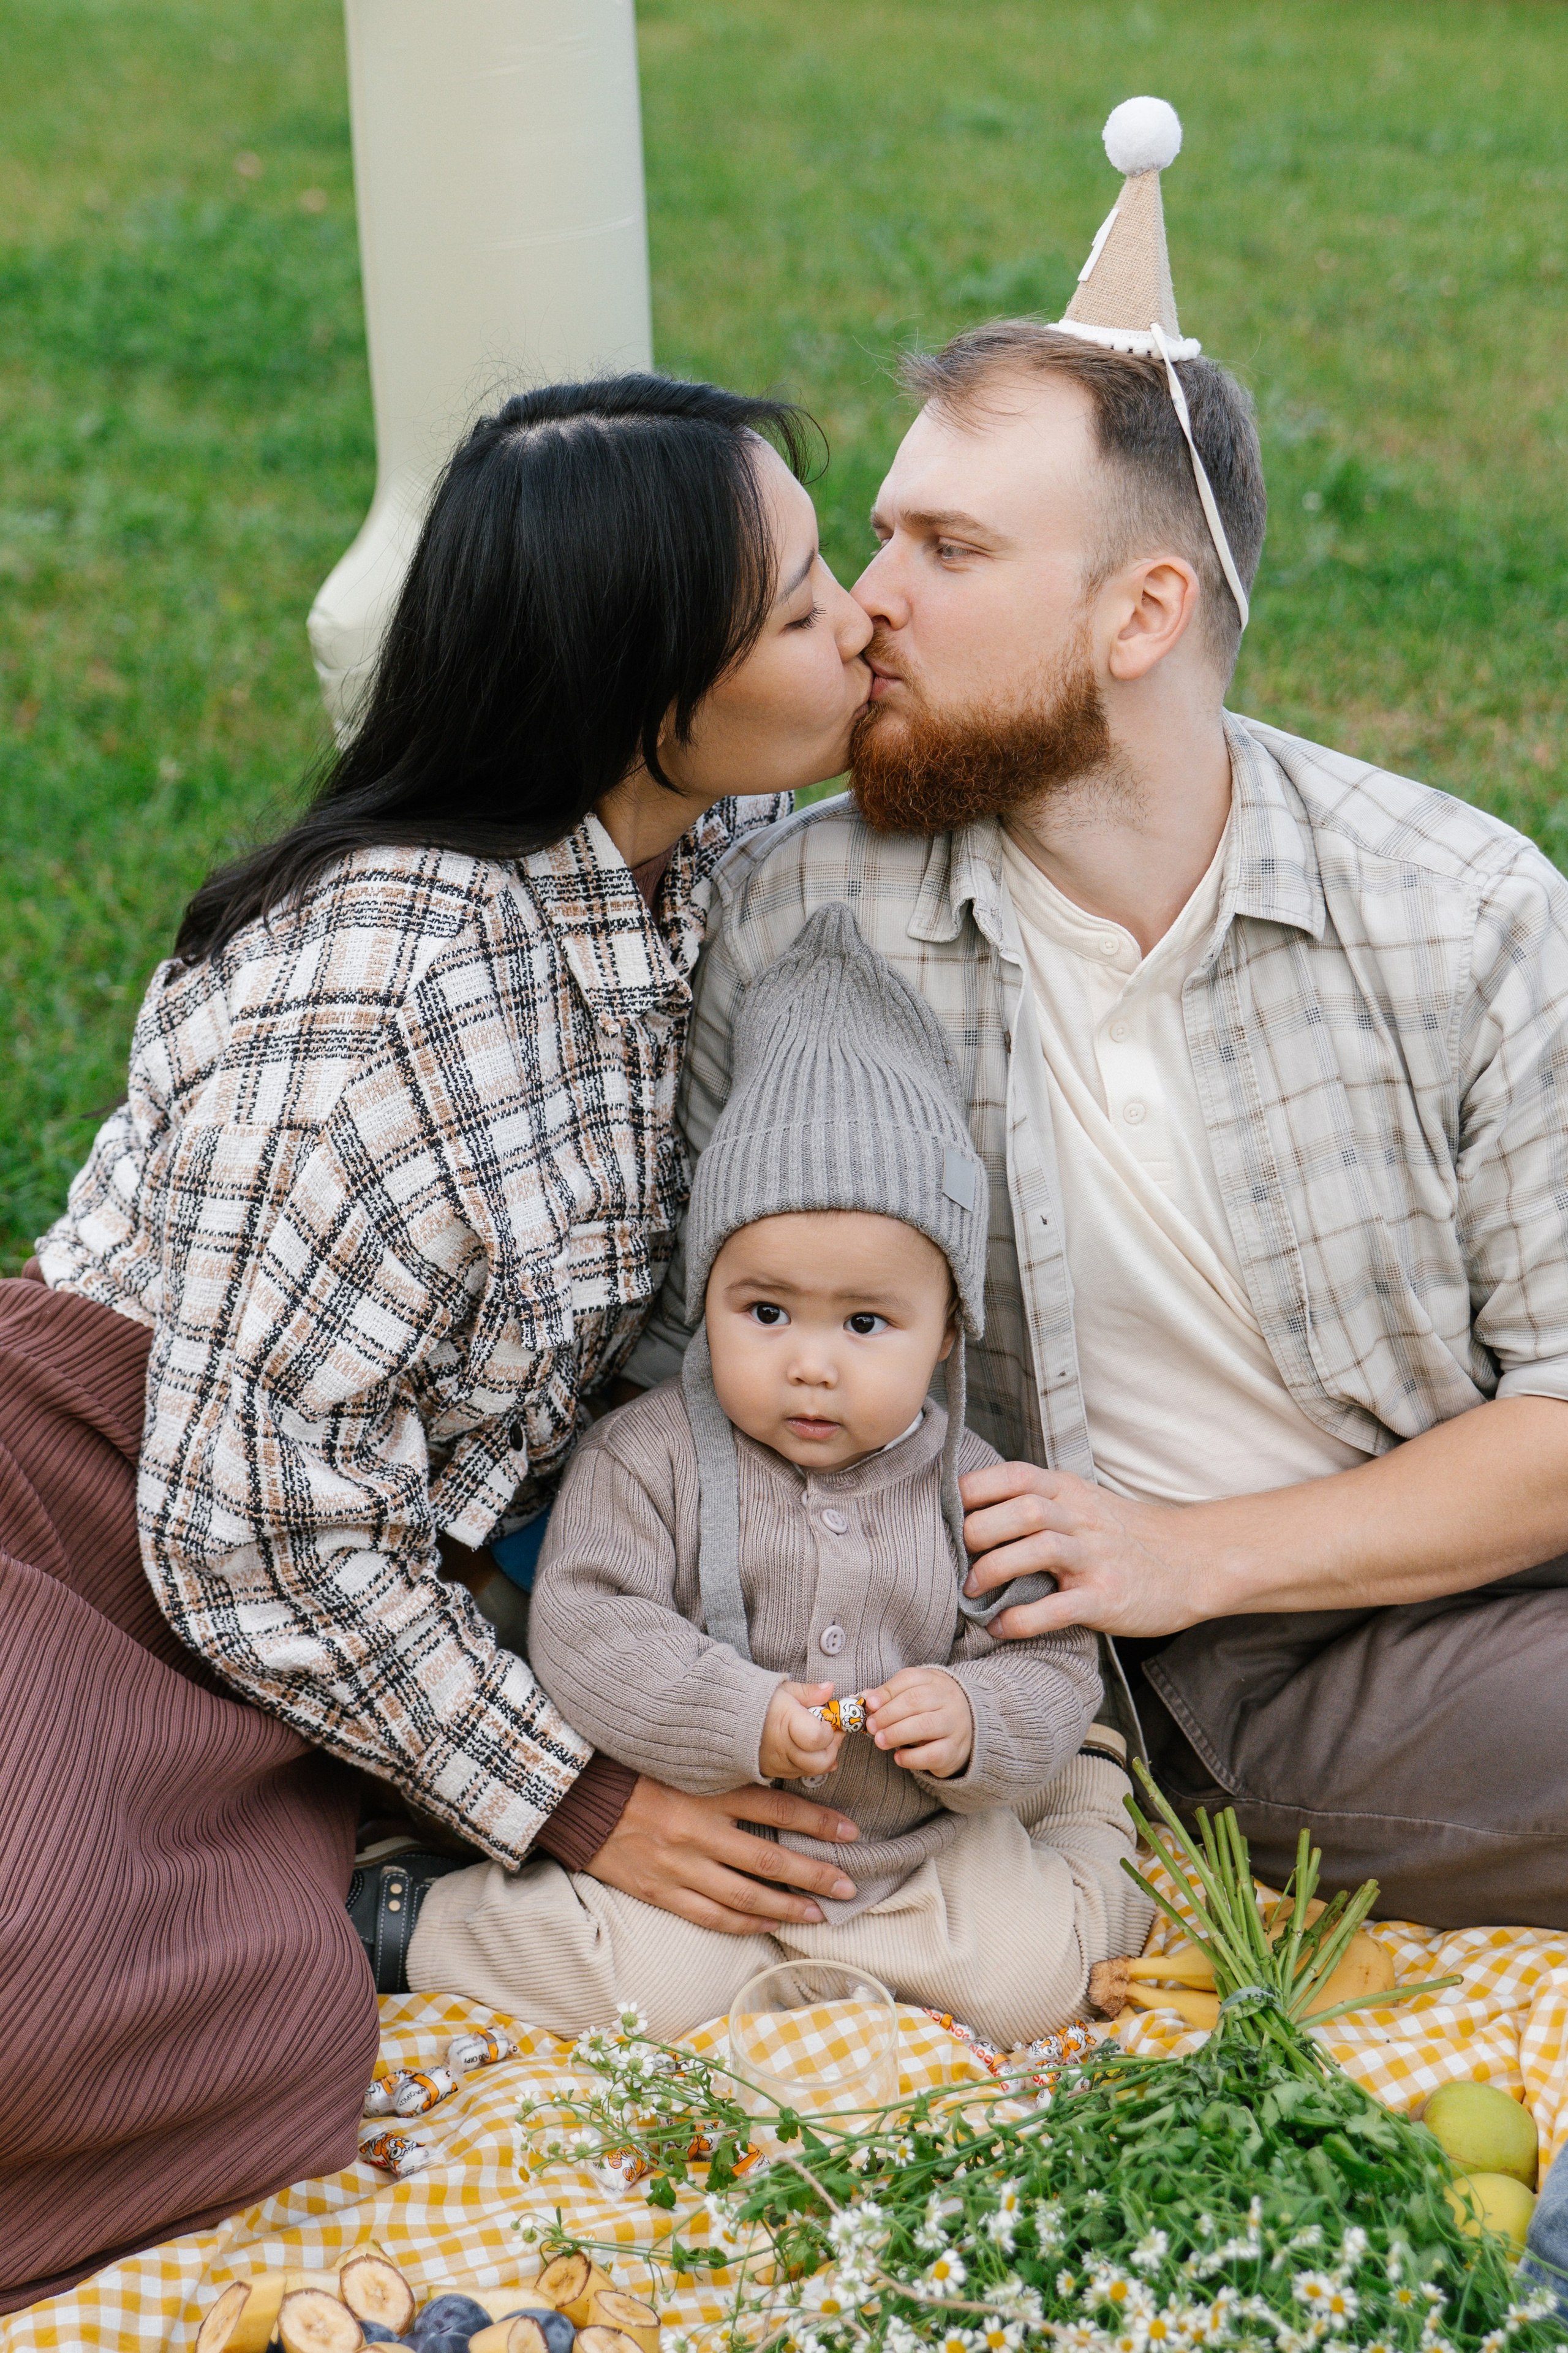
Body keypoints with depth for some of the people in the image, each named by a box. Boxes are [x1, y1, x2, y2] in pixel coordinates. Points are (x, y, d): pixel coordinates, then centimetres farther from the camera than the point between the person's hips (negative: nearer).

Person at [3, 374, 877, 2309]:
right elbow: (252, 1528, -21)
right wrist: (575, 1807, -12)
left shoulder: (709, 850, -4)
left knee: (285, 2031, -21)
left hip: (332, 1599, 8)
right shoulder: (374, 994, -27)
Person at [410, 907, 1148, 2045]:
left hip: (921, 1838, 2)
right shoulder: (648, 1458, -10)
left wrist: (976, 1720, -22)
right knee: (653, 1991, -23)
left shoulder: (967, 1488, -3)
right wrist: (743, 1721, -28)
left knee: (1029, 1984, -11)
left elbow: (1050, 1663, 0)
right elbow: (587, 1632, -17)